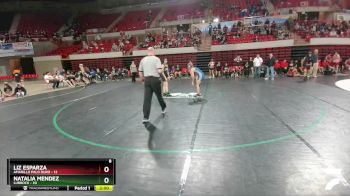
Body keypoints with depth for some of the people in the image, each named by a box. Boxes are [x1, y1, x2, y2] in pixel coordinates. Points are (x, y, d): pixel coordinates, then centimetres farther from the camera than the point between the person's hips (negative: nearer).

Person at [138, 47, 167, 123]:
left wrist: (142, 79, 23)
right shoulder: (156, 59, -5)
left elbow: (140, 72, 9)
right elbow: (159, 71, -17)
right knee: (159, 95, 17)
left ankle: (145, 117, -3)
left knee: (147, 98, 0)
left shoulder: (143, 60, 8)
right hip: (155, 79, -3)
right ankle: (163, 108, 40)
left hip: (147, 80, 3)